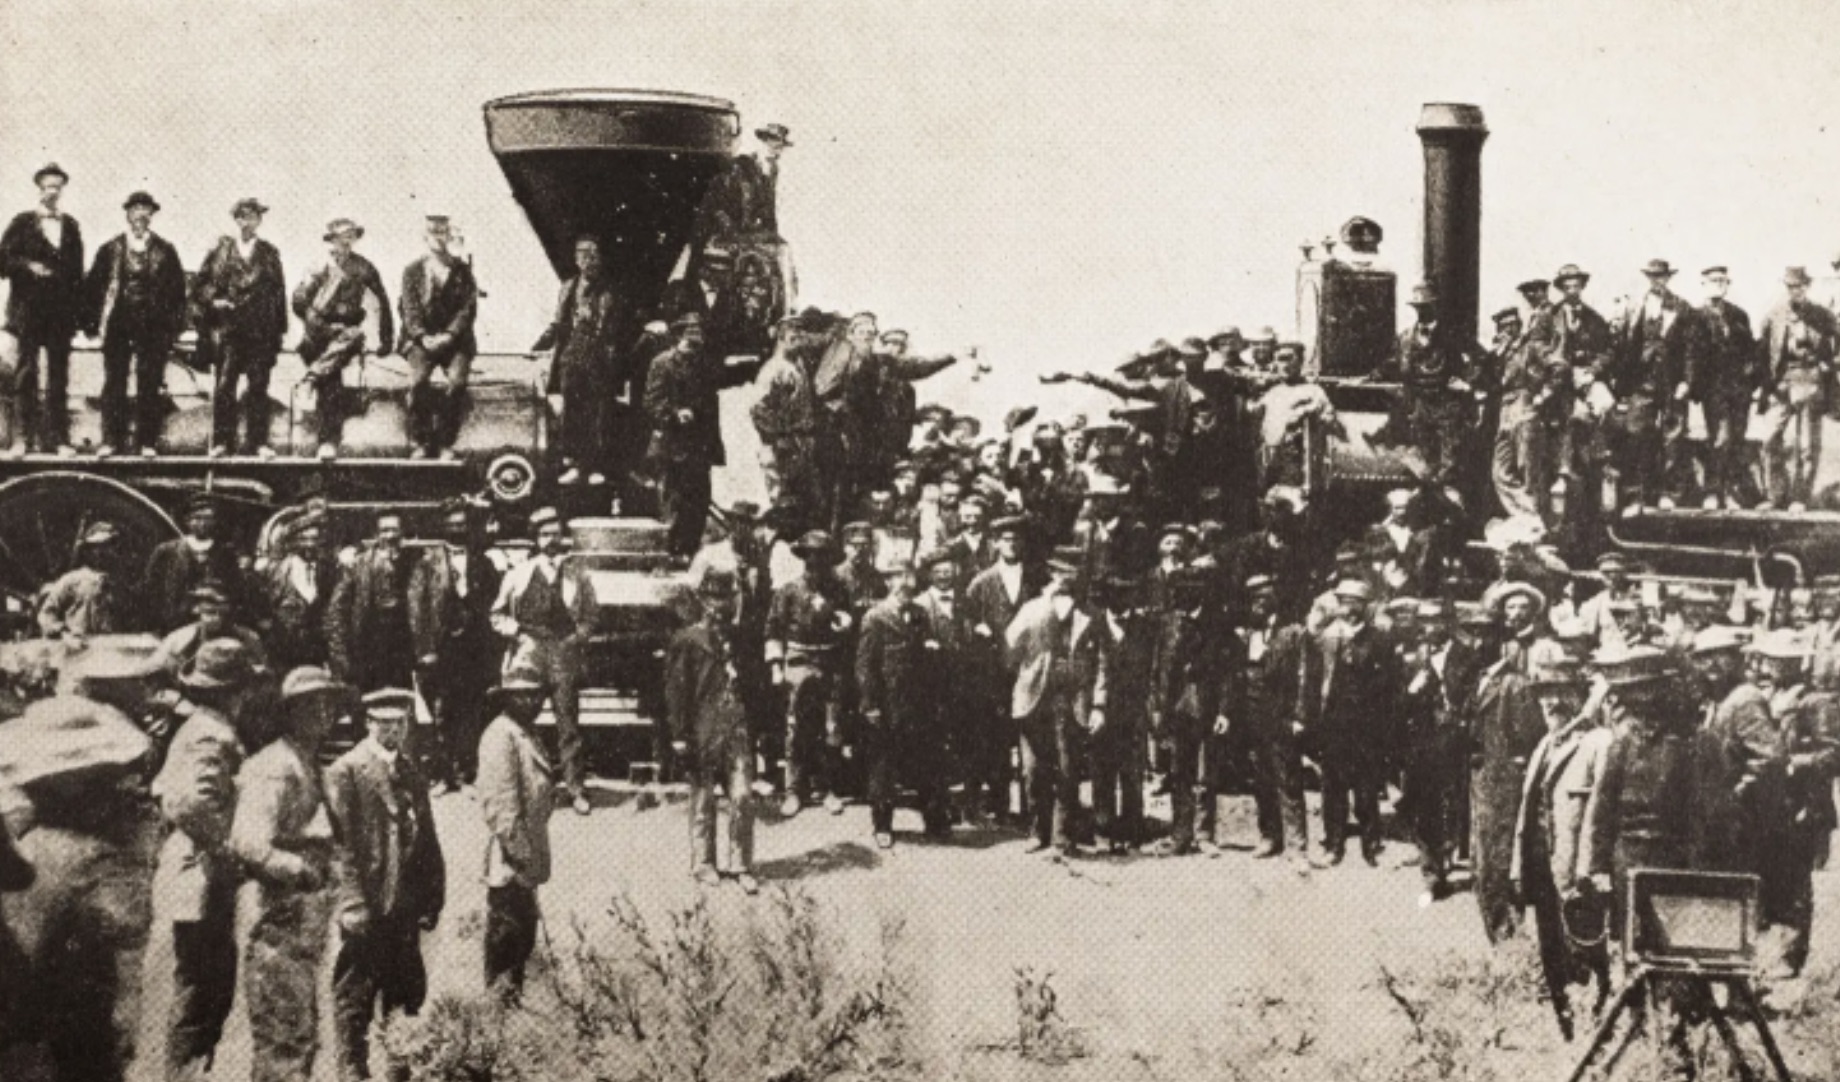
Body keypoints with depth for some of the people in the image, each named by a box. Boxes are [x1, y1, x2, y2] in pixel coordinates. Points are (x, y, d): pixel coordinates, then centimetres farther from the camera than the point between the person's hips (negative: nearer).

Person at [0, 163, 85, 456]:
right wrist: (28, 266, -16)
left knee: (59, 376, 2)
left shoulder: (71, 227, 14)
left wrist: (78, 310, 5)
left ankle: (57, 438, 3)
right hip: (29, 309, -3)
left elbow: (77, 271, 13)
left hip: (61, 311, 3)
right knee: (26, 373, -4)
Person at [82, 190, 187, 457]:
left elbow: (177, 289, 5)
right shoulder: (110, 250, 7)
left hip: (153, 326, -1)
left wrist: (175, 325, -2)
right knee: (114, 383, -1)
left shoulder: (165, 251, 6)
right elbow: (94, 286, 7)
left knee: (150, 384, -1)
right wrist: (93, 323, 1)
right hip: (118, 324, 1)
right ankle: (111, 440, 1)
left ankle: (148, 442, 3)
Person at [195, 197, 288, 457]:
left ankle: (257, 441, 3)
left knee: (258, 387, 0)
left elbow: (279, 292, 11)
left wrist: (280, 329, 5)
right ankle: (222, 441, 0)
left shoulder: (269, 253, 12)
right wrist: (213, 300, -9)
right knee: (224, 385, -3)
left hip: (261, 330, 1)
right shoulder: (220, 249, 10)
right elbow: (202, 281, 10)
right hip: (227, 326, -1)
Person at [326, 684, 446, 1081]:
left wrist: (432, 896, 10)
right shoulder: (345, 772, -6)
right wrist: (351, 902, -17)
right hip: (367, 906, -6)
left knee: (407, 993, 10)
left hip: (405, 905, 6)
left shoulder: (411, 771, 14)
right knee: (356, 993, 1)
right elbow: (340, 842, -11)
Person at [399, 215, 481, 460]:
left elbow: (468, 308, 1)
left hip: (454, 339, 0)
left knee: (458, 381, -28)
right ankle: (419, 443, -19)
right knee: (418, 379, -28)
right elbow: (410, 310, 2)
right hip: (421, 338, 0)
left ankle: (446, 442, -18)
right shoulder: (412, 271, 10)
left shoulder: (462, 270, 9)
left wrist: (449, 336, -14)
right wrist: (423, 337, -15)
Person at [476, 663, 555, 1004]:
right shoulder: (500, 735, -15)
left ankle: (511, 994, 27)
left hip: (528, 853, 10)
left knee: (523, 933, 17)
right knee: (507, 931, -3)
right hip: (508, 859, -10)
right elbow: (499, 800, -21)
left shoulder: (525, 734, 16)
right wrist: (519, 851, -23)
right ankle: (501, 994, 5)